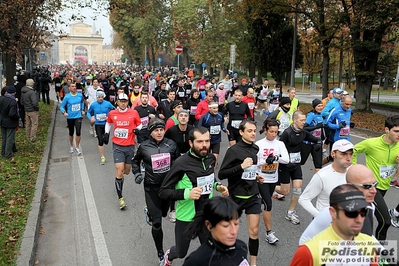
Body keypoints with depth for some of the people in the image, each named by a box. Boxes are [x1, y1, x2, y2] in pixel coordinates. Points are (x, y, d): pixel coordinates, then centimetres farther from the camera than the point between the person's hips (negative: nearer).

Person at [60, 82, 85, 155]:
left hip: (78, 116, 1)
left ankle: (77, 148, 4)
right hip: (70, 117, -1)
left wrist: (82, 110, 14)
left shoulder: (80, 95, -1)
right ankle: (71, 146, 38)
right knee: (71, 133, 15)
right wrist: (64, 112, -23)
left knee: (78, 132, -11)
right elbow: (61, 106, -5)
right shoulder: (67, 97, -10)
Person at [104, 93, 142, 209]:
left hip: (130, 145, 1)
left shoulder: (134, 113, -4)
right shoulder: (112, 113, 0)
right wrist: (106, 133, 12)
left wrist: (137, 129, -12)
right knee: (119, 171, -10)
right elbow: (108, 123, 21)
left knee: (126, 171, 14)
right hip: (118, 146, -1)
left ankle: (118, 180, 51)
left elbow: (139, 124, 8)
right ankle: (120, 198, 0)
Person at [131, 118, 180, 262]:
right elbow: (135, 161, 9)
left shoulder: (171, 144, -6)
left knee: (163, 213, 25)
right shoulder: (144, 146, -10)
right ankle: (160, 252, 17)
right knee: (157, 222, -3)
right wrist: (137, 174, -5)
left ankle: (149, 212, 61)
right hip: (152, 188, -3)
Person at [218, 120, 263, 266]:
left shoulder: (256, 148, 3)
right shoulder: (233, 150, -16)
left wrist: (255, 176, 6)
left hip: (253, 196, 4)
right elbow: (221, 174, -19)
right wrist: (241, 167, -27)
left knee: (254, 231, 3)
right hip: (236, 196, -4)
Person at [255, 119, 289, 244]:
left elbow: (286, 159, -13)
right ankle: (269, 233, 2)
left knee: (267, 201, 21)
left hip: (273, 179, 4)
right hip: (261, 179, -4)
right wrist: (265, 161, -26)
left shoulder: (280, 144, -3)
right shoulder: (258, 144, -10)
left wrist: (275, 158, -29)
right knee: (268, 204, -7)